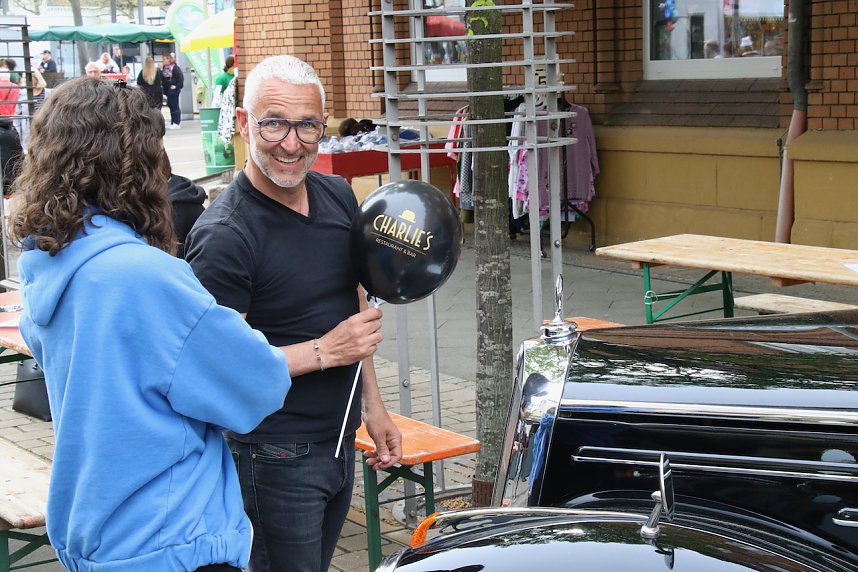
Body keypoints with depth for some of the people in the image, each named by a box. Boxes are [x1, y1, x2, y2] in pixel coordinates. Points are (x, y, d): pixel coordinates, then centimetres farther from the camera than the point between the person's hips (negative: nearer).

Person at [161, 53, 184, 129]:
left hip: (173, 89, -8)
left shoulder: (175, 68, -12)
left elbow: (181, 77, -16)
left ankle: (177, 123, -1)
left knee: (174, 106, -5)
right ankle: (173, 123, 18)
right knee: (171, 106, 12)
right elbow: (162, 78, 10)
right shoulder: (164, 68, 11)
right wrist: (161, 70, -2)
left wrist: (177, 86, -16)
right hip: (167, 90, 8)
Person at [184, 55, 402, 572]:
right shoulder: (223, 236, -21)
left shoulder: (339, 196, 3)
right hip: (275, 458, -7)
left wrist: (373, 406, 15)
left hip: (340, 440, 7)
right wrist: (325, 351, -22)